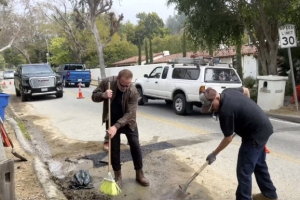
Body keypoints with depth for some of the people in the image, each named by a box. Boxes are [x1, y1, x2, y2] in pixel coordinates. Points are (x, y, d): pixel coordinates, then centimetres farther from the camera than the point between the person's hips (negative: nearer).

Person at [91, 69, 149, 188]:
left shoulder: (133, 92, -25)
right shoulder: (107, 82, -19)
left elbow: (129, 113, -27)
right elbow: (94, 96, -8)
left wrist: (116, 126, -37)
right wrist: (103, 95, -31)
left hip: (128, 122, -1)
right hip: (111, 121, 1)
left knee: (135, 146, 0)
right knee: (114, 148, 4)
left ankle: (139, 174, 17)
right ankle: (118, 176, 20)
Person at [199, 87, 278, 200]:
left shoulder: (225, 111, -28)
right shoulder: (227, 91, -3)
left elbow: (228, 139, -18)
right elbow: (246, 90, 19)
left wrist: (214, 154, -6)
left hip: (256, 134, -10)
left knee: (244, 171, -4)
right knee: (259, 164, 24)